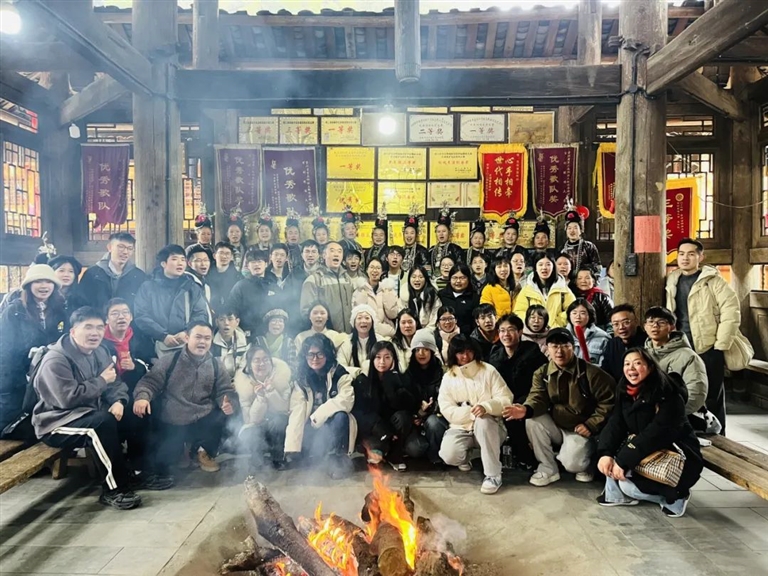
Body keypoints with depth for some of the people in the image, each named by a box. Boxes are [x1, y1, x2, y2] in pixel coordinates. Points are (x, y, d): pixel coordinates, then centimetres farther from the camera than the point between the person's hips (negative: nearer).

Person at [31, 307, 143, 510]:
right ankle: (115, 489, -25)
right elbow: (68, 399, -27)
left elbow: (116, 383, 6)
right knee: (104, 421, -35)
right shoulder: (55, 360, -17)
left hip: (93, 415, 7)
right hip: (58, 424, -7)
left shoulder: (100, 352, 7)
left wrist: (119, 401, -17)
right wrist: (102, 380, -16)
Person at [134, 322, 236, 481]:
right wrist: (142, 396, -25)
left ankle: (205, 451, 8)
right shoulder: (169, 360, 1)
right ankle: (161, 468, 28)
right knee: (163, 459, -16)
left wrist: (229, 403, -19)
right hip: (172, 424, -2)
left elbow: (226, 391, 5)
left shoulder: (217, 365, 7)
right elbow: (150, 381, -3)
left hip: (203, 422, 2)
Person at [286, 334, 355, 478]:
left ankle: (335, 458, -17)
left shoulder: (340, 374, -9)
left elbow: (346, 401, -25)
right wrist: (292, 447, -21)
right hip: (312, 428, 2)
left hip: (334, 425, -2)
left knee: (340, 416, -33)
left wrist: (318, 416, -23)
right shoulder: (301, 379, -1)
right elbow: (297, 412, -11)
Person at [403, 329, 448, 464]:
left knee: (432, 422, -36)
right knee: (413, 448, -26)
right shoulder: (409, 373, 2)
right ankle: (429, 446, 9)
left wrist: (426, 412, -20)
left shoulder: (441, 371, -4)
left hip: (437, 416, -1)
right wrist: (418, 413, -14)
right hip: (417, 419, 1)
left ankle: (436, 457, -10)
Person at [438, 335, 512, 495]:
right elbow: (447, 410, -6)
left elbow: (506, 400, -9)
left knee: (483, 420, -38)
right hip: (461, 428, 2)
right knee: (449, 456, -28)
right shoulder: (448, 377, 3)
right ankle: (465, 456, 12)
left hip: (488, 427, -1)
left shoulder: (488, 371, -1)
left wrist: (486, 407, -29)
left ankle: (493, 475, -27)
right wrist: (472, 412, -20)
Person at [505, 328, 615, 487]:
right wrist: (526, 410, -37)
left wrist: (591, 425, -15)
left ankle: (585, 464, 15)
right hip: (556, 426, 4)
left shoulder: (591, 372, -14)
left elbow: (608, 401, -10)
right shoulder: (542, 373, -3)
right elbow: (538, 398, -13)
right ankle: (548, 469, -7)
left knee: (571, 464, -26)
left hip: (581, 430, -4)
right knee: (532, 421, -24)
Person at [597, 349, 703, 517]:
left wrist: (623, 460, -32)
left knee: (628, 482, -23)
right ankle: (617, 493, 1)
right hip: (647, 454, 7)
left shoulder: (668, 396, -22)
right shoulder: (625, 393, 0)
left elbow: (656, 434, -29)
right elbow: (615, 424, -9)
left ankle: (675, 495, 0)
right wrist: (605, 453, -26)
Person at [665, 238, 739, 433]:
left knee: (711, 398, 4)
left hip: (708, 349, -5)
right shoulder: (672, 280, 9)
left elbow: (732, 312, -11)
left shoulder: (713, 280, -6)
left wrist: (721, 345, -13)